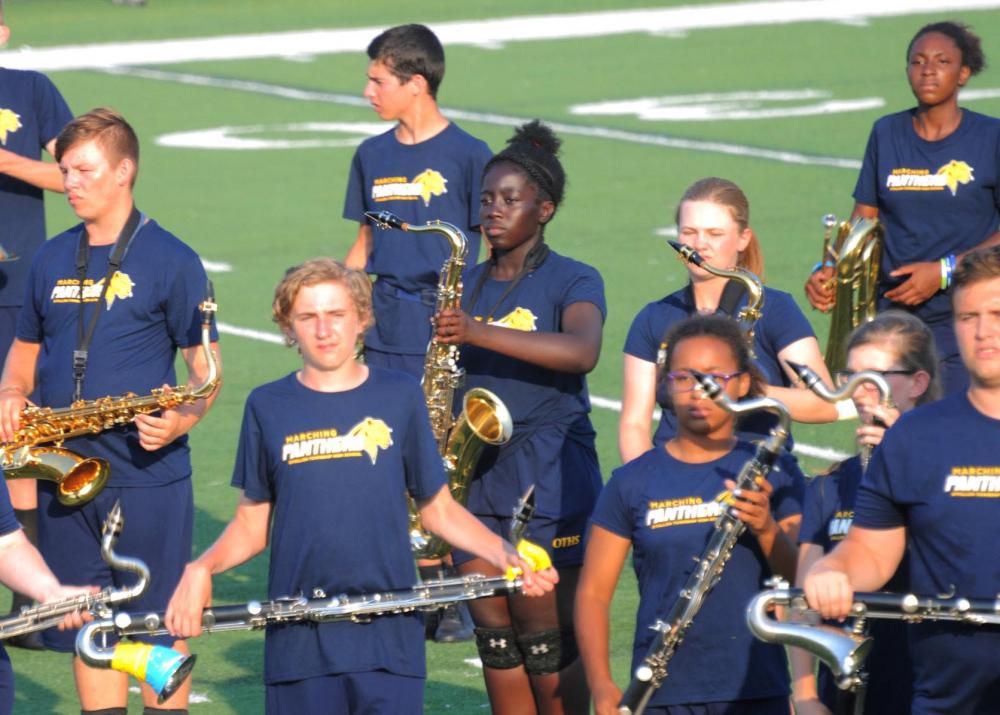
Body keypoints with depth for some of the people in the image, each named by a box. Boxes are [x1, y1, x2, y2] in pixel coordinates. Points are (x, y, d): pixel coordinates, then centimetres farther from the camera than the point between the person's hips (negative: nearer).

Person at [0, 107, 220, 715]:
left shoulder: (169, 260, -3)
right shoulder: (52, 259, 12)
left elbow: (206, 365, -4)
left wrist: (184, 419, -23)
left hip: (149, 476, -5)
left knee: (159, 629, -2)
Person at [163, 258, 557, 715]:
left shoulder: (400, 397, 5)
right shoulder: (268, 406, 5)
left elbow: (438, 507, 10)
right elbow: (252, 525, 11)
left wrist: (502, 553, -6)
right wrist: (201, 568, -8)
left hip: (390, 640, -1)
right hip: (298, 639, 1)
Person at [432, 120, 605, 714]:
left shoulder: (574, 281, -4)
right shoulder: (466, 284, 13)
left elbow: (582, 352, -24)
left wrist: (480, 333, -31)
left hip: (549, 476, -5)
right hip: (475, 475, 6)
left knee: (549, 643, -5)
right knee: (495, 639, 7)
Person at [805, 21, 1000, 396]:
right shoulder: (887, 133, 11)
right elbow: (864, 221, 12)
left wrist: (943, 271, -14)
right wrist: (829, 270, -5)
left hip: (963, 319, -3)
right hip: (892, 312, 3)